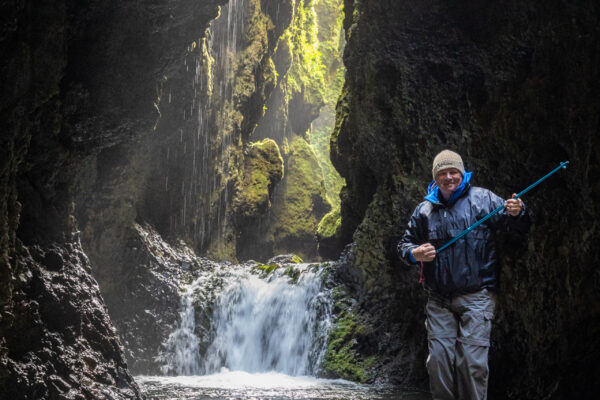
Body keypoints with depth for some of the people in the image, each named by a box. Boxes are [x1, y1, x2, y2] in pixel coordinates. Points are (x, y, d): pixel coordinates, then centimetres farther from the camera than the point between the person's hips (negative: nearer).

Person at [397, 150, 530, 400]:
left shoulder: (483, 199, 3)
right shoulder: (425, 210, 11)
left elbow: (518, 229, 1)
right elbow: (404, 245, 18)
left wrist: (517, 213, -22)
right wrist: (415, 253, -5)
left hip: (476, 297, -3)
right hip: (438, 300, 4)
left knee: (472, 360, -8)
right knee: (438, 359, 5)